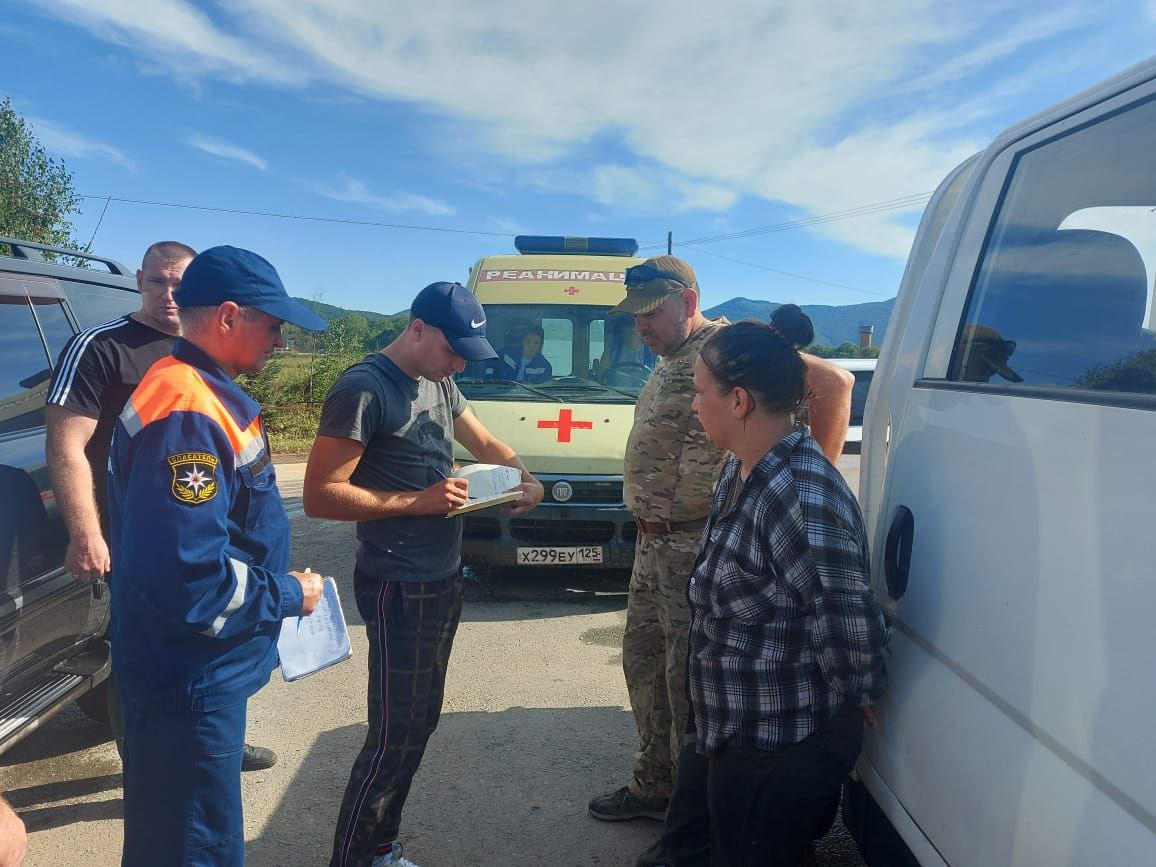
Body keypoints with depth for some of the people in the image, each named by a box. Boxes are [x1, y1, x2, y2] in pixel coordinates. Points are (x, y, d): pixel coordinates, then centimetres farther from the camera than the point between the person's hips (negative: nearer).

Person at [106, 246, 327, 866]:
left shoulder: (204, 393, 8)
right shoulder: (189, 412, -26)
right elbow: (188, 580, -33)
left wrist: (279, 583, 9)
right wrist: (288, 596, -18)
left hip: (201, 675, 10)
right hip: (189, 684, -10)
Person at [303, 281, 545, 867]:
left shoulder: (440, 384, 9)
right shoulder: (363, 390, -17)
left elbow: (485, 443, 20)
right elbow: (320, 496, -20)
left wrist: (527, 480, 0)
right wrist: (416, 501, -22)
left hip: (444, 581, 9)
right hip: (399, 590, -9)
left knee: (420, 723, 16)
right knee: (395, 734, -1)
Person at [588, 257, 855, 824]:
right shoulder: (670, 362, 14)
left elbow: (833, 382, -23)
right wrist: (649, 531, 16)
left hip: (697, 547, -10)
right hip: (653, 543, 10)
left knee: (689, 679, 1)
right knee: (644, 663, 19)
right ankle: (654, 787, 37)